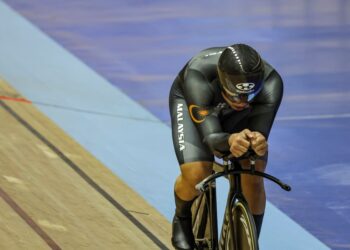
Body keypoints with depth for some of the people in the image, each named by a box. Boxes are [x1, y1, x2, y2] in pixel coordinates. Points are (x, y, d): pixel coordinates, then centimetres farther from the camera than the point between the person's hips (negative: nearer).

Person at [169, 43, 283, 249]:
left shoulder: (271, 83, -38)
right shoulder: (198, 76, -44)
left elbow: (260, 133, -40)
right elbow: (210, 136, -48)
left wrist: (258, 142, -65)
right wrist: (230, 140, -71)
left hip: (237, 116, 2)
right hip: (191, 103, -2)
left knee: (253, 177, -18)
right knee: (195, 175, -24)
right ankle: (182, 220, 10)